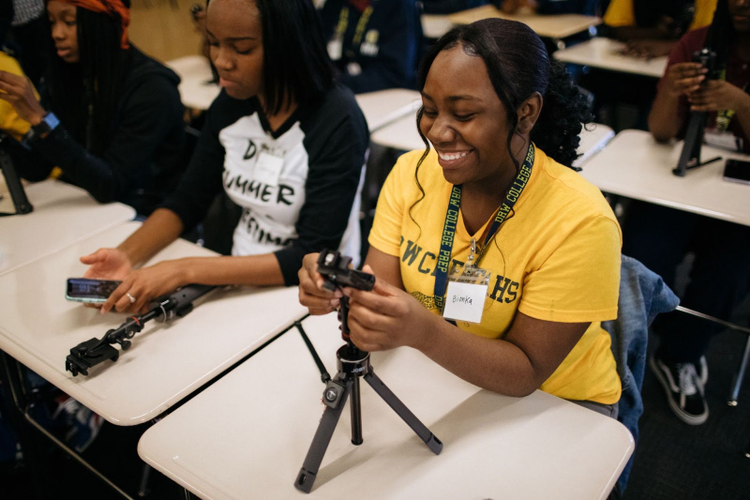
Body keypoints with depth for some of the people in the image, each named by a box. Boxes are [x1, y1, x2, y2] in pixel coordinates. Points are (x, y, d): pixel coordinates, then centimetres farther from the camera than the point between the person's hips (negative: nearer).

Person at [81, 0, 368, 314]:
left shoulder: (337, 120, -21)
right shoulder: (232, 103, -2)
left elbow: (312, 258, -23)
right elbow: (188, 201, 6)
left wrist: (185, 270, -28)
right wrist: (128, 255, -13)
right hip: (243, 279, 5)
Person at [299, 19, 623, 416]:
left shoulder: (578, 221, -24)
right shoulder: (411, 174, -9)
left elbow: (526, 373, -22)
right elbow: (381, 288, -10)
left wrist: (422, 331, -38)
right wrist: (343, 289, -33)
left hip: (555, 405, -2)